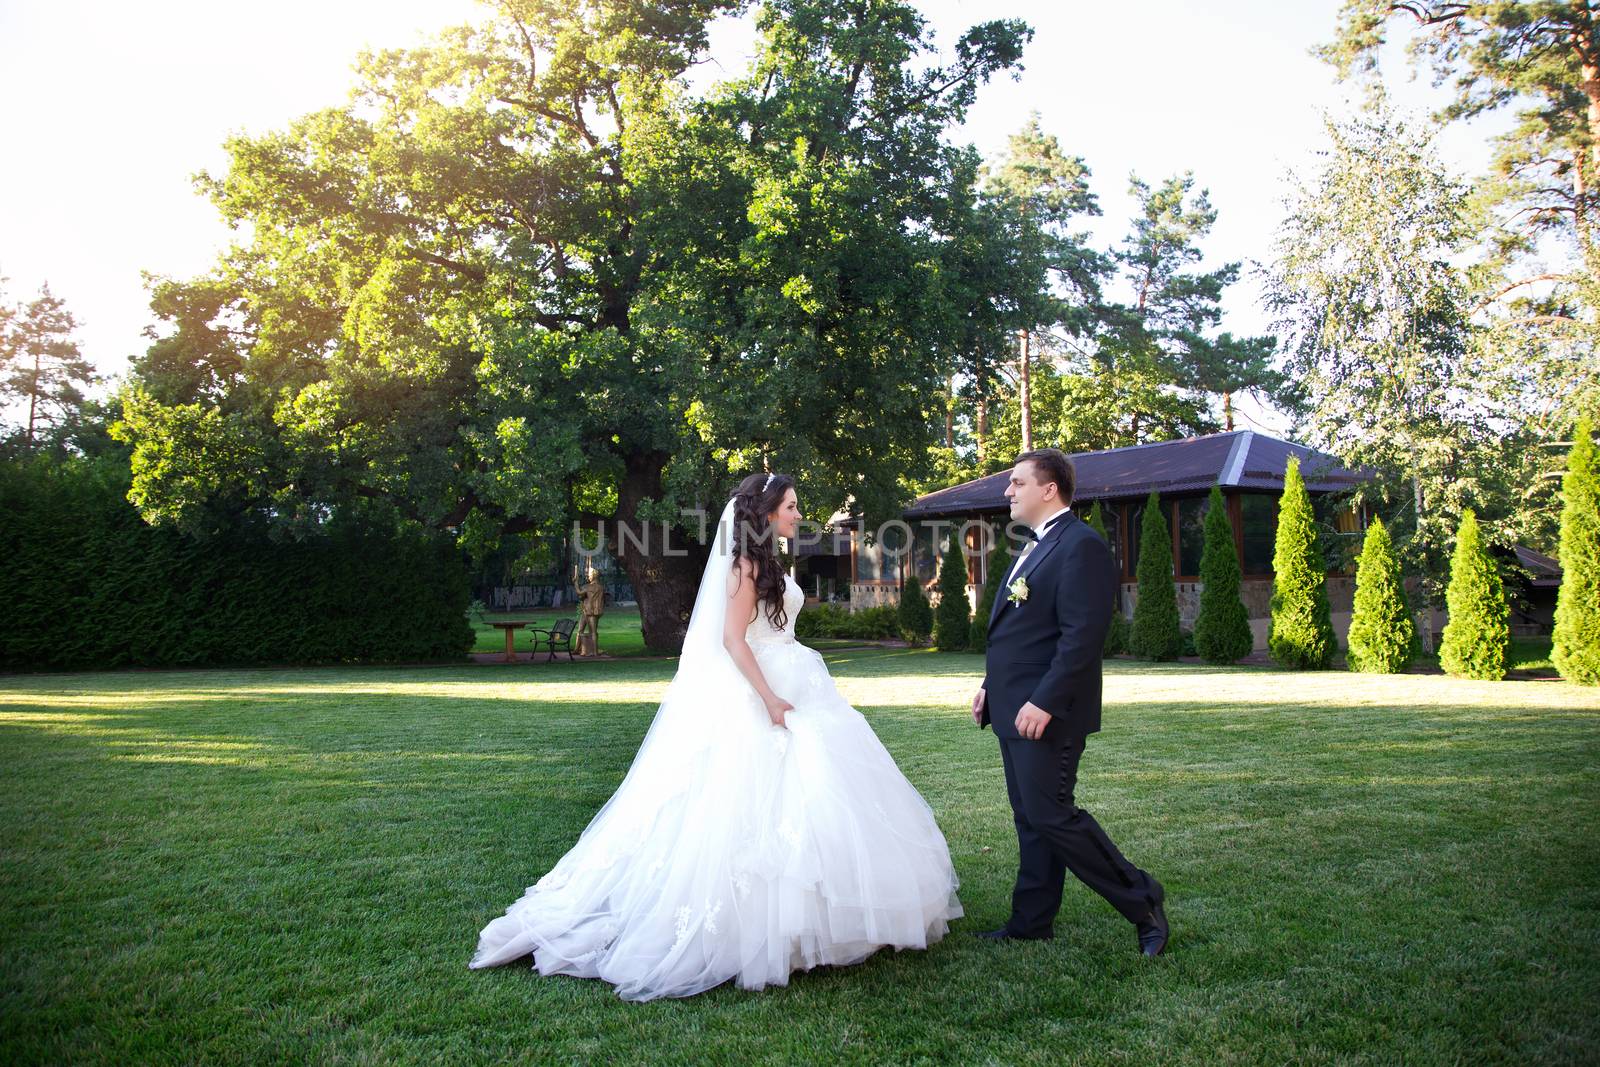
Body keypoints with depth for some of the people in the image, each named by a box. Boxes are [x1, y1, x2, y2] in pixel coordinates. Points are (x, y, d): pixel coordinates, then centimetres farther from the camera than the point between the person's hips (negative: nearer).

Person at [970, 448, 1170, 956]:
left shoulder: (1082, 546, -15)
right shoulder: (1037, 547, 17)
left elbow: (1082, 636, -22)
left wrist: (1044, 702, -25)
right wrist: (992, 686, 16)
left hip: (1046, 712, -10)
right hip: (1014, 709, 10)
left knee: (1051, 815, -6)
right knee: (1030, 819, 14)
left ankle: (1141, 900, 9)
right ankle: (1030, 923, 23)